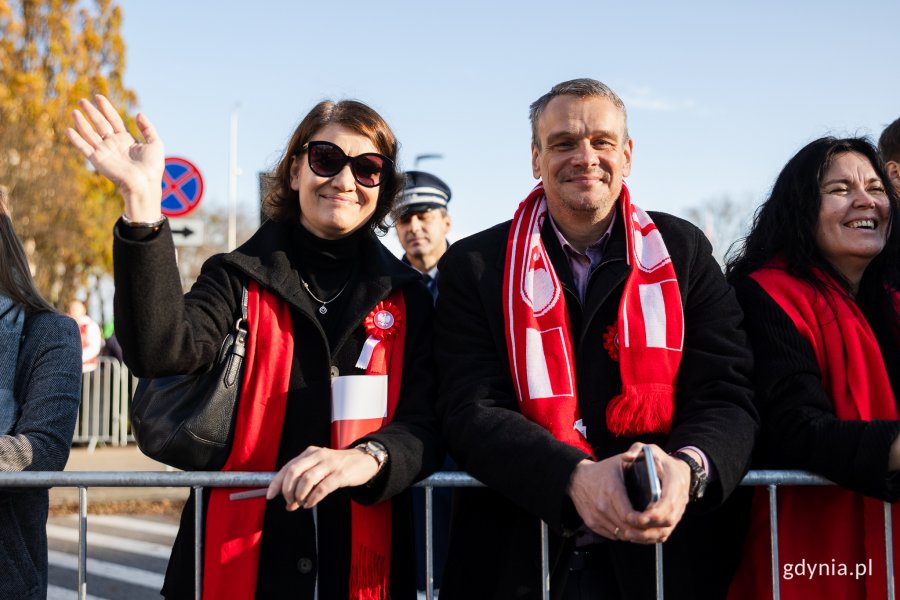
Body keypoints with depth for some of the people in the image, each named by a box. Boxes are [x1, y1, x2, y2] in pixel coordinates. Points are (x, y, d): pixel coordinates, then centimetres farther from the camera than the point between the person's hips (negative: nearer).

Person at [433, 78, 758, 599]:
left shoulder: (685, 252, 3)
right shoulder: (475, 267, 0)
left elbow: (728, 399, -5)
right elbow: (472, 412, -10)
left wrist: (688, 468, -27)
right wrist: (576, 476, -27)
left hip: (665, 556, 1)